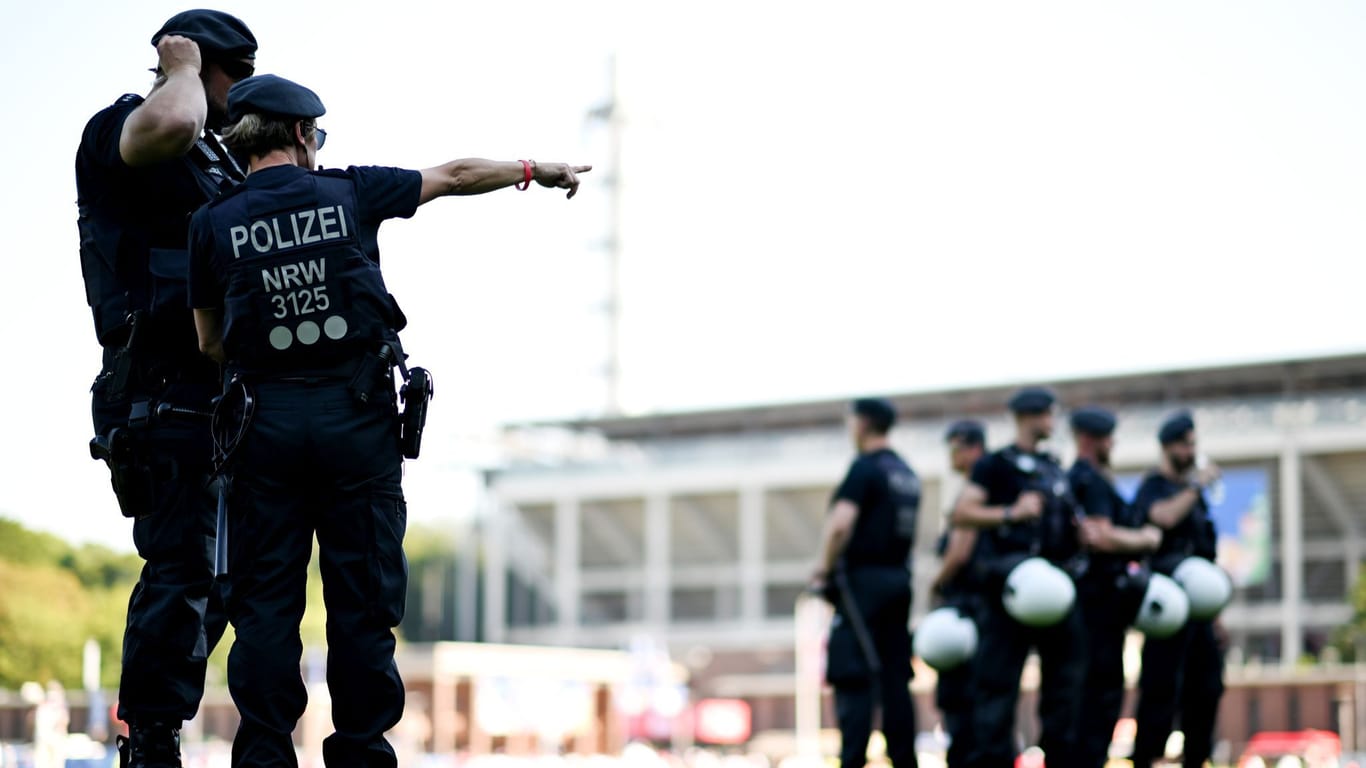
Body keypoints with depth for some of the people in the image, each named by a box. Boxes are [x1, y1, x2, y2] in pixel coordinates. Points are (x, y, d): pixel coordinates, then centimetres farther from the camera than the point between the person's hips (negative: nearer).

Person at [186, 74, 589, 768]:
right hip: (356, 415, 0)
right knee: (362, 599, 5)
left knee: (265, 600, 3)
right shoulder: (347, 193, 2)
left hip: (266, 419, 0)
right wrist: (536, 170, 29)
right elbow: (455, 176, 15)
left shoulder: (214, 224, 2)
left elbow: (210, 343, 9)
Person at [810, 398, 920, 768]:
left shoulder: (865, 467, -10)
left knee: (852, 679, -9)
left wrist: (823, 568, -8)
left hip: (864, 580, -8)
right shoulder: (907, 473, 16)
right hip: (898, 579, 8)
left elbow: (840, 525, -21)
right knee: (895, 678, 8)